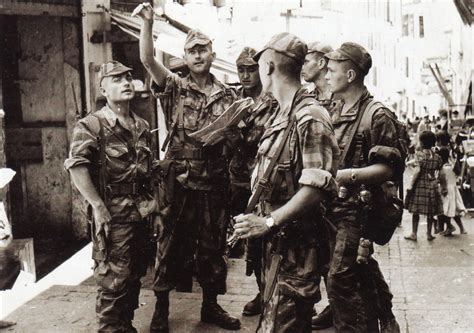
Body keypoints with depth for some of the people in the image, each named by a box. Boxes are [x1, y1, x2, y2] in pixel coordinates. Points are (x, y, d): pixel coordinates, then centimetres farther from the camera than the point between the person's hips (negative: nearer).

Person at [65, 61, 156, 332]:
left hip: (142, 212, 7)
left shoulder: (143, 126, 13)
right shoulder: (92, 125, -9)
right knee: (114, 279, -4)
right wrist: (98, 206, -22)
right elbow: (76, 166, -20)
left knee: (135, 275, 15)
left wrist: (152, 198, 11)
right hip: (113, 214, -7)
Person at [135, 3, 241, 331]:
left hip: (215, 183, 2)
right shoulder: (175, 87, 1)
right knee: (171, 246, 4)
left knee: (212, 246, 12)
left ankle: (211, 305, 28)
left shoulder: (228, 94, 8)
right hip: (179, 181, -2)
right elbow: (148, 59, -13)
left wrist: (225, 139, -11)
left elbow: (236, 135, 11)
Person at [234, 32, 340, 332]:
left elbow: (317, 187, -25)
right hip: (275, 241, 9)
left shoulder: (310, 118, -17)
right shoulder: (281, 115, 13)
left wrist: (269, 222, -23)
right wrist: (257, 219, 12)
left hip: (295, 243, -9)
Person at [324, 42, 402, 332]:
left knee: (340, 278, -9)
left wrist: (349, 175, -25)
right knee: (364, 271, 20)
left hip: (357, 209, -8)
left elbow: (389, 168, -17)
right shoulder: (336, 114, 13)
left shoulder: (377, 116, -13)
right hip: (335, 206, 8)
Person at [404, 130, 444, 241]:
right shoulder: (436, 156, 3)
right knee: (430, 211, 11)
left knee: (416, 211, 4)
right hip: (432, 185, 4)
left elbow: (417, 170, -18)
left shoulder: (419, 154, -10)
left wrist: (411, 184, -16)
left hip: (420, 185, -4)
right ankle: (429, 233, 18)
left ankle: (413, 234, 8)